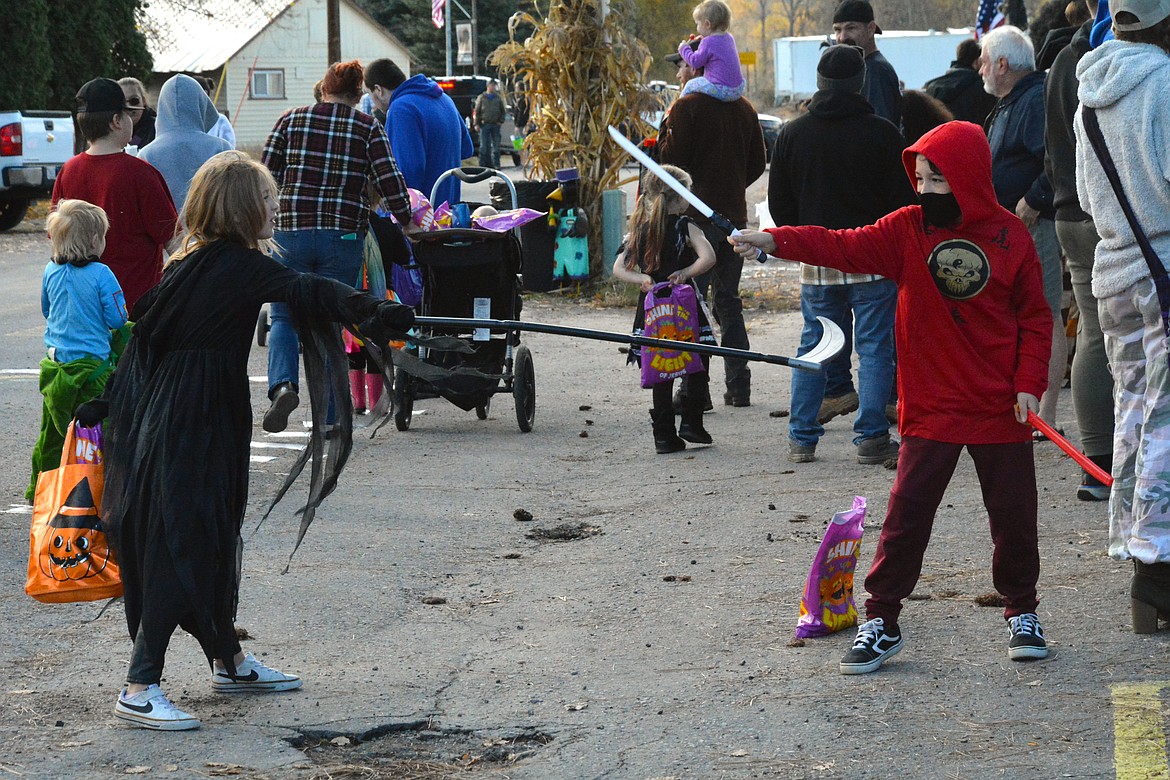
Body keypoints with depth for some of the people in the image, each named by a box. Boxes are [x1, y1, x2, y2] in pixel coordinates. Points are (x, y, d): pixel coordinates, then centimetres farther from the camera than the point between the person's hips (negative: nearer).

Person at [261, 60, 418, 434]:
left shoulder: (292, 120, 7)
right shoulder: (368, 128, 4)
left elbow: (266, 174, 5)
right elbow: (389, 180, -2)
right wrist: (407, 223, 8)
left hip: (291, 233, 0)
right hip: (344, 238, 0)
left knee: (283, 316, 8)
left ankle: (282, 383, -19)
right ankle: (327, 416, 6)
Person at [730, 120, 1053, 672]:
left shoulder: (1009, 237, -3)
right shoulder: (908, 230, 0)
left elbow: (1035, 317, 2)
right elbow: (845, 247, -11)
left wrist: (1029, 384, -6)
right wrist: (775, 242, -24)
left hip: (1001, 409, 0)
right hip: (931, 408, 0)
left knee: (1013, 515, 8)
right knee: (907, 513, -1)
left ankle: (1021, 612, 28)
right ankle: (880, 621, 7)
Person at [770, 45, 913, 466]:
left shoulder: (792, 134, 3)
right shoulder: (881, 133, -8)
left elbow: (779, 203, 7)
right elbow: (903, 200, -5)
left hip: (816, 261, 3)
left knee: (812, 348, 11)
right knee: (875, 348, 2)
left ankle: (802, 439, 11)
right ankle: (871, 438, -1)